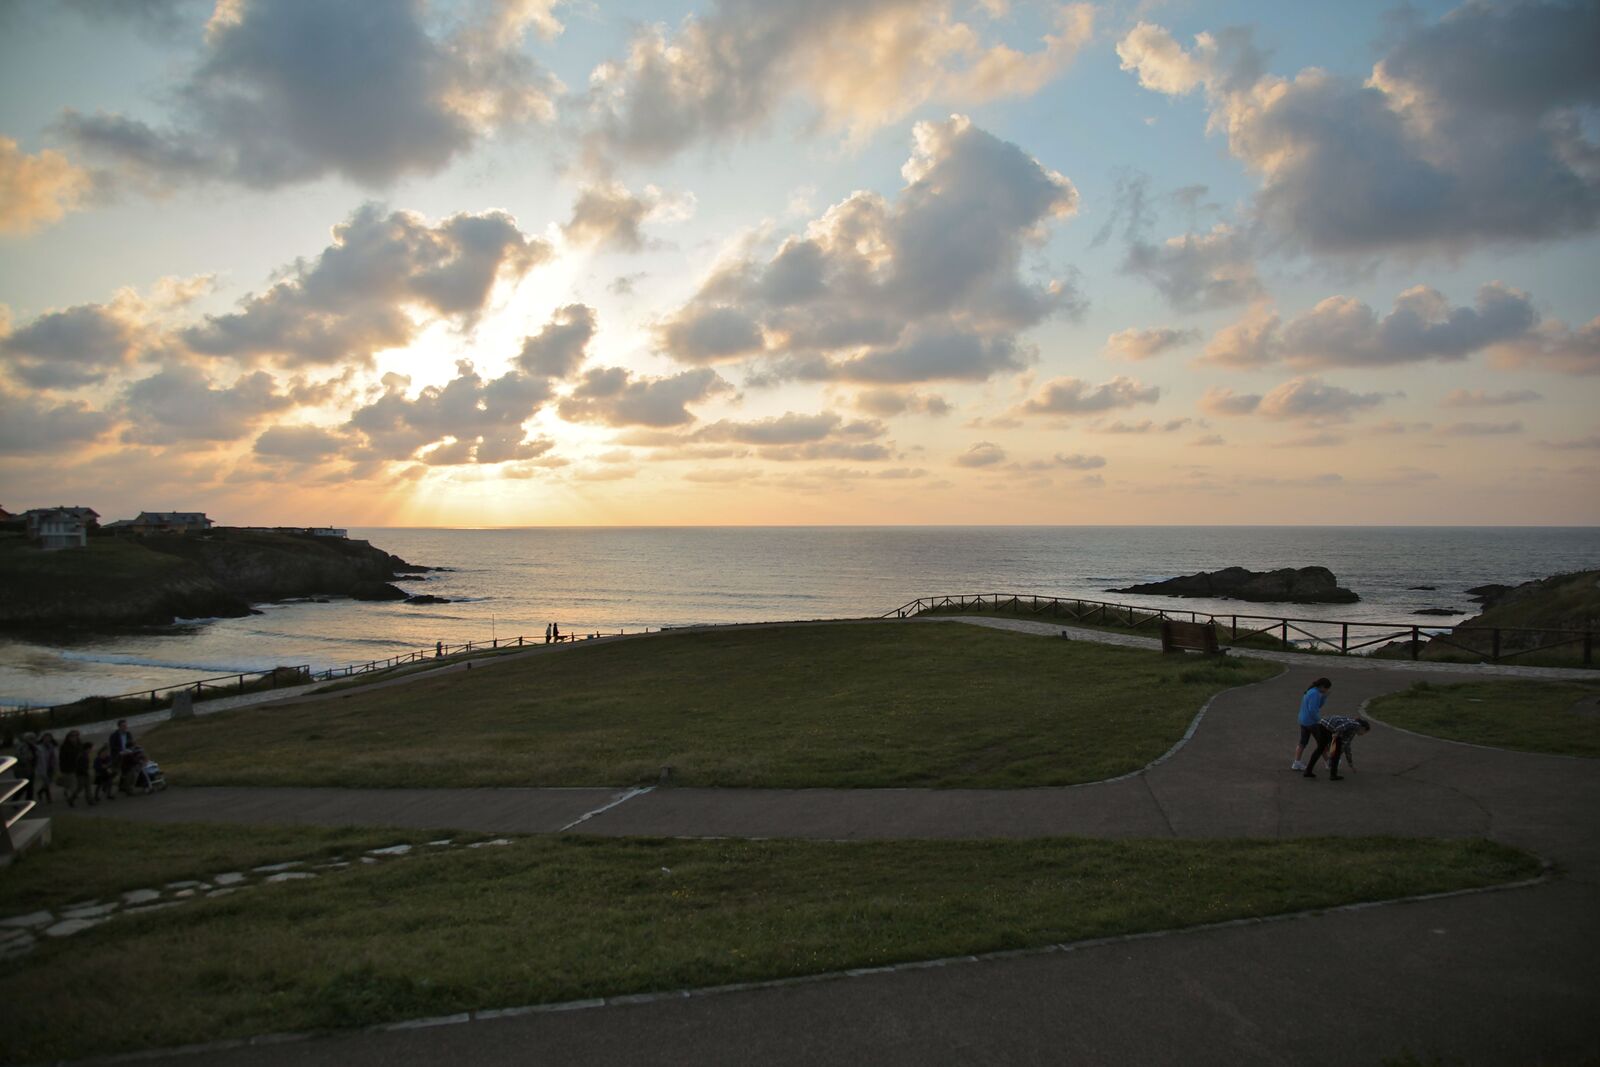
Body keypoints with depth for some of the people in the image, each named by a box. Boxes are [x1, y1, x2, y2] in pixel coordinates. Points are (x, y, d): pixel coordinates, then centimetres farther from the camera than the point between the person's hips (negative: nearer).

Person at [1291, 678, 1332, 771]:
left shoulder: (1311, 691, 10)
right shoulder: (1315, 693, -21)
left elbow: (1319, 705, 16)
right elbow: (1312, 709, -26)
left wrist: (1325, 696, 4)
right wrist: (1318, 720, -16)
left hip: (1304, 721, 9)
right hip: (1311, 722, -9)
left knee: (1303, 742, 12)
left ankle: (1296, 763, 11)